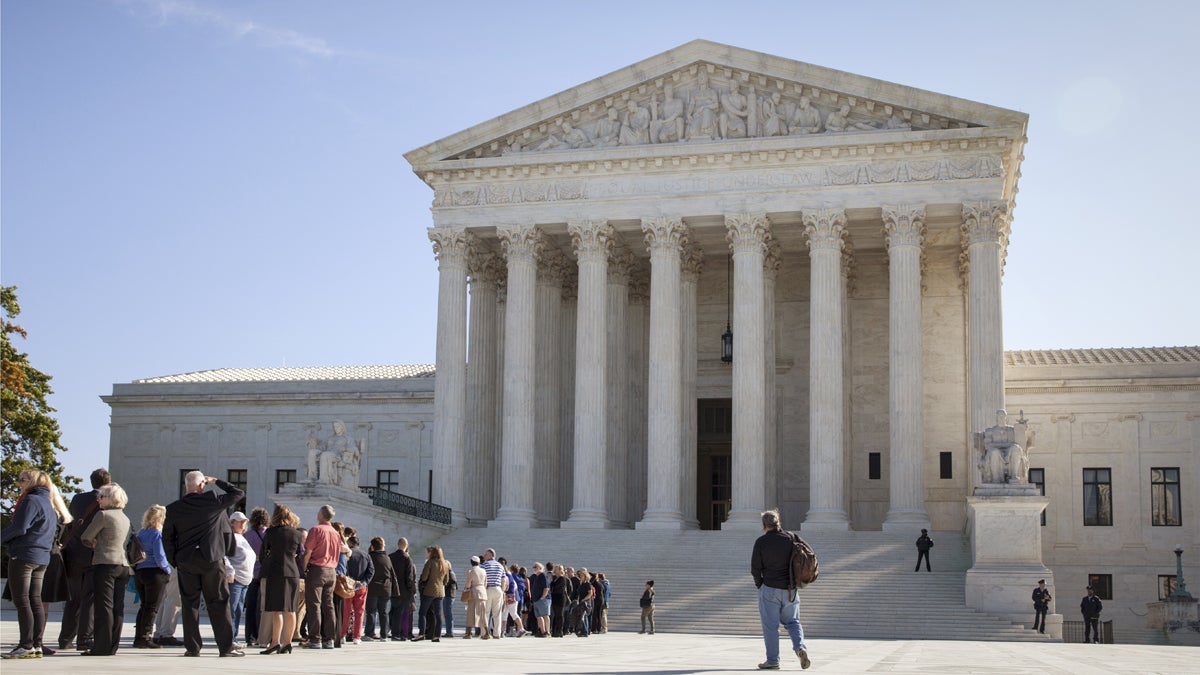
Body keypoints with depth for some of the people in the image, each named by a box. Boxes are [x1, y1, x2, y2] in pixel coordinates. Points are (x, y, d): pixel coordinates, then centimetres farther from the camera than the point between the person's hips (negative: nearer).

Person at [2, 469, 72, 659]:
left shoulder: (31, 500, -11)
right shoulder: (48, 503, 18)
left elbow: (19, 528, -17)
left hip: (24, 555, -9)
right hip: (42, 558, 9)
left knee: (22, 601, -7)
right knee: (35, 601, 9)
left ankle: (26, 646, -9)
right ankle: (37, 645, 8)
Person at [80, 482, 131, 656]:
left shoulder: (103, 515, -7)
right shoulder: (125, 518, 17)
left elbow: (86, 538, -3)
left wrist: (94, 544, 16)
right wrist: (100, 544, 15)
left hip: (105, 563, -7)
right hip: (123, 564, 7)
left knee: (103, 606, -5)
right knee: (118, 607, 6)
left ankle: (102, 646, -5)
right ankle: (113, 645, 8)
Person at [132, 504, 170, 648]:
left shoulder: (141, 533, 10)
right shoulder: (157, 534, -12)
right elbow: (159, 556, -16)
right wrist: (167, 570, -2)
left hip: (139, 572, 7)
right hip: (155, 572, -7)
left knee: (144, 605, 15)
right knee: (152, 607, -3)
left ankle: (138, 637, 15)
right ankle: (145, 638, -4)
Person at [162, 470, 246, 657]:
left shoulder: (173, 508, 2)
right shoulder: (213, 502, -6)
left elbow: (167, 538, 5)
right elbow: (238, 493, 5)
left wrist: (174, 562, 12)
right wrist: (217, 481, 11)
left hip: (186, 563, 2)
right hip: (212, 560, -2)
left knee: (189, 604, 8)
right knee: (219, 603, 3)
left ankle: (192, 647, 6)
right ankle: (226, 647, 3)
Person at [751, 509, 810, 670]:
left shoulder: (761, 542, -8)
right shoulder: (791, 538, 1)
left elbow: (755, 568, -7)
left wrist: (759, 584, 10)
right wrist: (795, 581, 15)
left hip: (769, 589, -3)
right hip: (790, 589, 4)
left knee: (770, 625, 4)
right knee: (792, 621, 17)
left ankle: (772, 661, 5)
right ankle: (800, 647, -6)